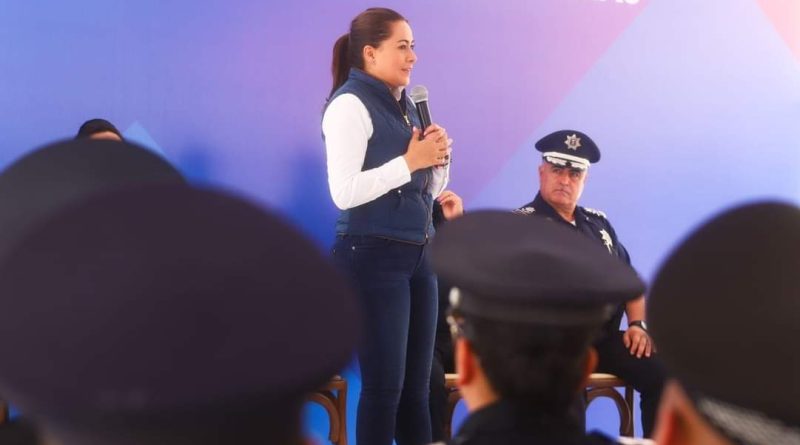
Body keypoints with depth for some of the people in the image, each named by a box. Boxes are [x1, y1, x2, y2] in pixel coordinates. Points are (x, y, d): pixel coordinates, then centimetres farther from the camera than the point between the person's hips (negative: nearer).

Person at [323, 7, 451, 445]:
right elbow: (345, 192, -21)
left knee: (417, 387, 8)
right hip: (373, 257, -8)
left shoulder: (404, 105, 14)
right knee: (385, 385, -2)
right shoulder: (350, 104, -10)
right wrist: (409, 162, -16)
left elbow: (431, 189, 19)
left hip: (416, 254, 8)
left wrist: (438, 157, 0)